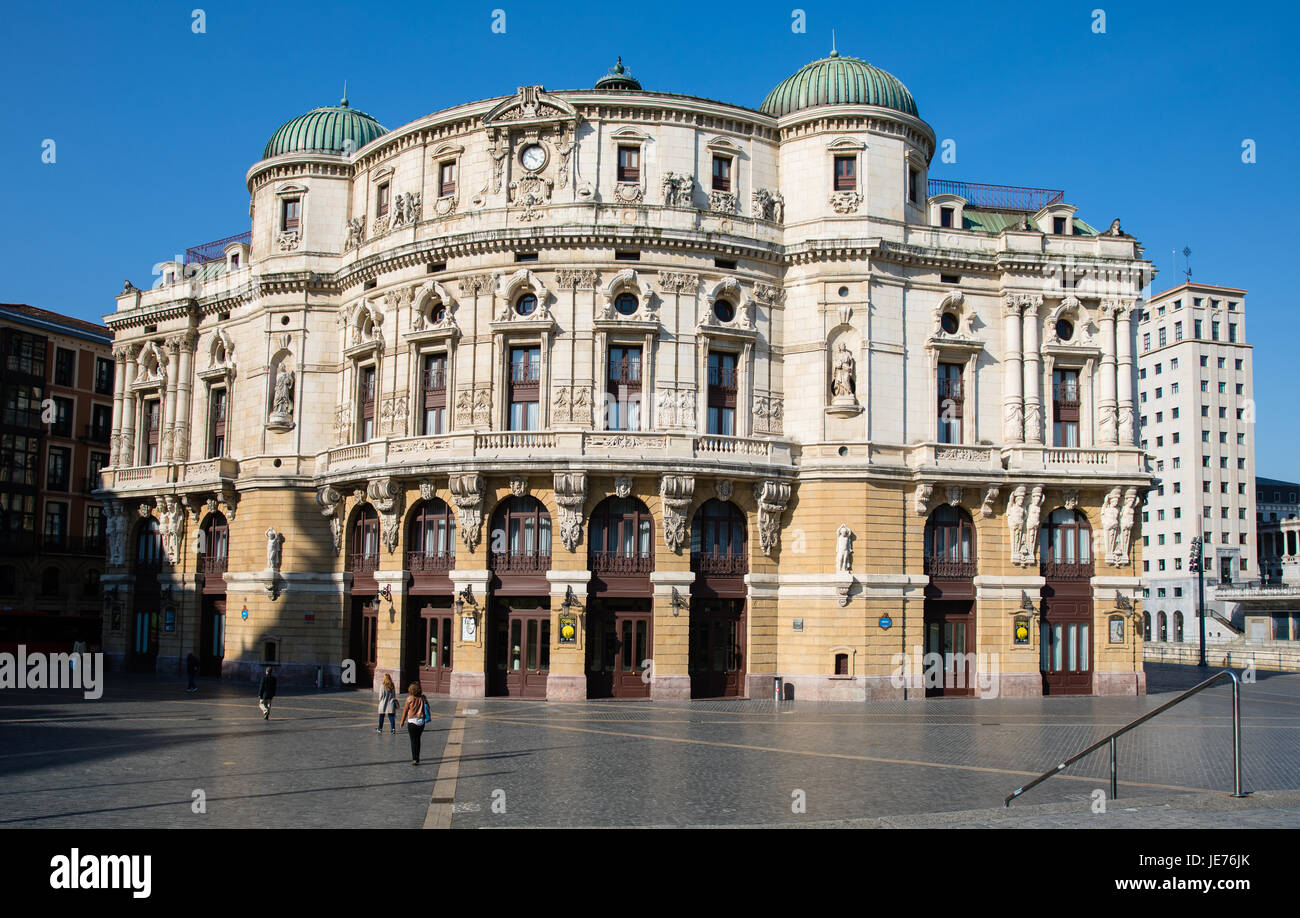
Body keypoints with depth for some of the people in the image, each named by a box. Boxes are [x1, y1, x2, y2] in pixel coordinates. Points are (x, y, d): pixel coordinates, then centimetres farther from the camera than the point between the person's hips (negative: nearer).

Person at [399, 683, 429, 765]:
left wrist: (402, 721, 7)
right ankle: (416, 757, 24)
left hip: (412, 721, -4)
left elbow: (405, 710, -3)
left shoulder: (410, 699, -9)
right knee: (418, 739, 18)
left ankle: (415, 759, -7)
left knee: (413, 740, 0)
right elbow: (427, 708, 3)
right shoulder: (423, 698, 0)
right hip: (421, 721, 4)